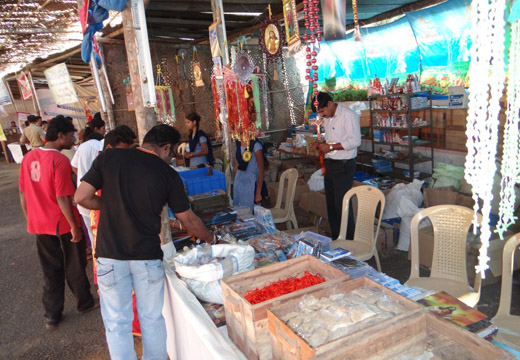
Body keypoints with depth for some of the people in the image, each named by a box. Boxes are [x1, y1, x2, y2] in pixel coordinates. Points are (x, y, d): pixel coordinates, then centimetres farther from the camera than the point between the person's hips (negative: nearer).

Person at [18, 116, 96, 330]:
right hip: (63, 224, -6)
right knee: (74, 267, 14)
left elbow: (23, 194, 8)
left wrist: (30, 220, 19)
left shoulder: (28, 158, 1)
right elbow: (63, 198, -22)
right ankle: (85, 303, 32)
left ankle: (52, 316, 23)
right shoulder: (59, 160, -21)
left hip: (39, 224, 6)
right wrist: (75, 227, -15)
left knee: (51, 271, 16)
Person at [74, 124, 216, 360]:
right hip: (147, 257, 0)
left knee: (117, 323, 13)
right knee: (152, 319, 18)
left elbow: (81, 198, -5)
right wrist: (210, 239, 18)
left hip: (110, 256, 1)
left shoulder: (108, 157, -2)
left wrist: (110, 206, 11)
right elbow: (188, 220, 2)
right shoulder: (168, 174, -4)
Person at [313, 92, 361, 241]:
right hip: (330, 164, 9)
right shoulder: (328, 118, 14)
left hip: (344, 166, -9)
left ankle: (349, 241, 5)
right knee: (331, 204, 12)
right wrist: (322, 145, 4)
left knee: (342, 204, -8)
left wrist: (331, 147, -20)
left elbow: (355, 140, -19)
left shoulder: (348, 115, -13)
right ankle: (336, 239, 24)